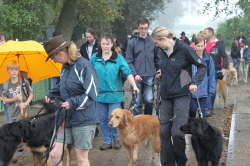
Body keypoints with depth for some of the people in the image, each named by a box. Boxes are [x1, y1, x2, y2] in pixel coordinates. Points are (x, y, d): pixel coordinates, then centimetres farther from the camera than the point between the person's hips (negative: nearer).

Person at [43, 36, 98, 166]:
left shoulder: (84, 66, -17)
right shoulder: (65, 67, 7)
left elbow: (91, 94, -18)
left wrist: (72, 103, -24)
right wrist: (51, 94, 7)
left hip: (83, 120, -7)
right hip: (66, 118, 7)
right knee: (54, 155, 1)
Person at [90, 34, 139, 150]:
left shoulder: (118, 58, -3)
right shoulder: (95, 58, 3)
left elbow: (127, 73, -9)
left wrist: (134, 86, -20)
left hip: (114, 94, -2)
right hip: (100, 93, 3)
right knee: (103, 119, 8)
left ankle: (116, 139, 19)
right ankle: (107, 141, 20)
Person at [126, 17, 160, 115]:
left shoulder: (153, 41, 5)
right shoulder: (132, 42, 1)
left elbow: (157, 59, 12)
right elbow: (129, 61, -1)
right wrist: (134, 74, -11)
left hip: (150, 76, 1)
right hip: (137, 77, -1)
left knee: (149, 100, -4)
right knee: (137, 101, 4)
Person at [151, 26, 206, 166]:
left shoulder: (184, 49, -12)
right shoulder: (163, 52, 8)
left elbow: (202, 66, -6)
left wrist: (195, 82, -16)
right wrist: (162, 74, 9)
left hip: (181, 95, -6)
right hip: (166, 97, 7)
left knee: (177, 132, -11)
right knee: (164, 132, 4)